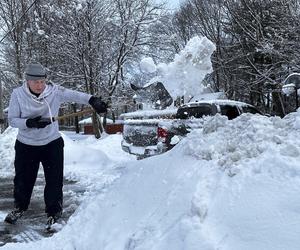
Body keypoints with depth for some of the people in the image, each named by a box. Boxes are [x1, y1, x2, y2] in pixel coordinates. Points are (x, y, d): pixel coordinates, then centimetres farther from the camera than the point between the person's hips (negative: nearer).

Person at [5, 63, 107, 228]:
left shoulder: (55, 91, -14)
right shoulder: (18, 94, -12)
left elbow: (75, 95, -27)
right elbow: (12, 120, -11)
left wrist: (92, 100, -46)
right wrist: (30, 123, -29)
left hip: (52, 144, -1)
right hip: (26, 145, 1)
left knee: (54, 180, 5)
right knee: (23, 179, 15)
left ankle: (53, 211, 28)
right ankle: (20, 207, 43)